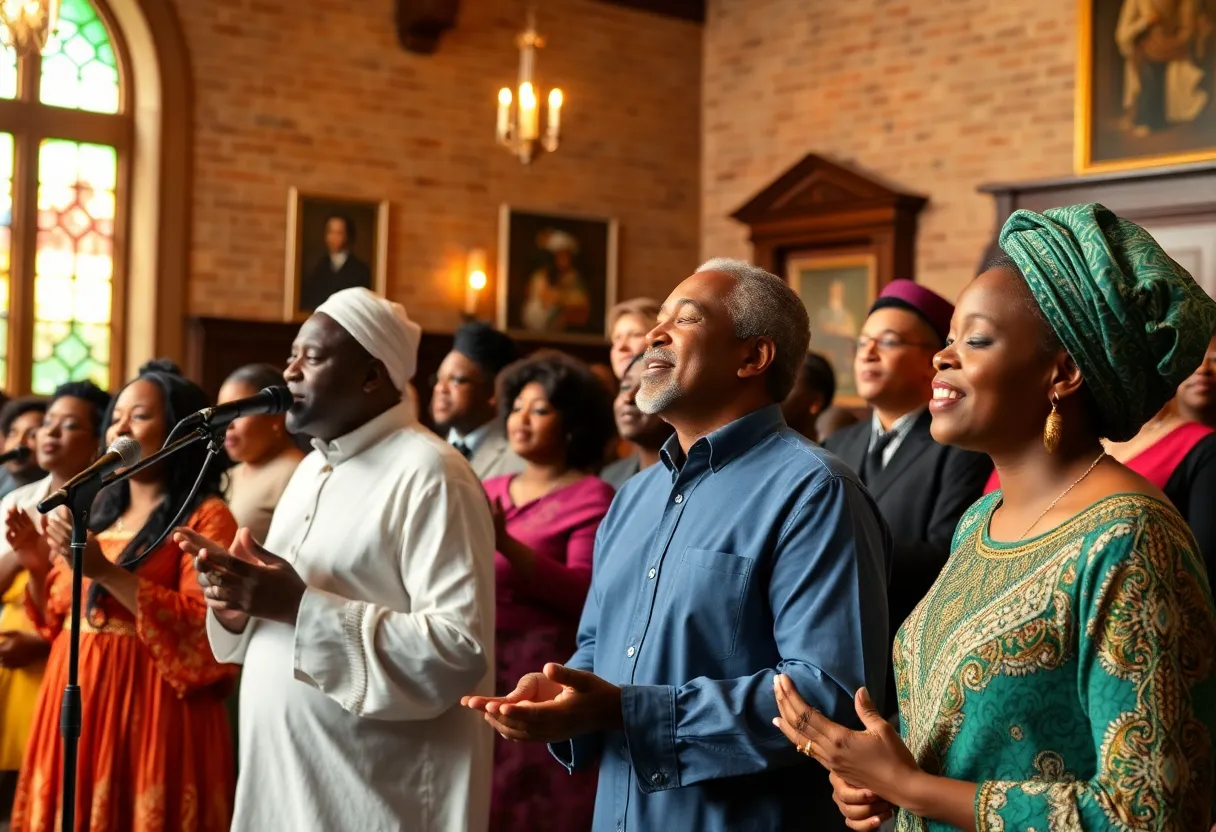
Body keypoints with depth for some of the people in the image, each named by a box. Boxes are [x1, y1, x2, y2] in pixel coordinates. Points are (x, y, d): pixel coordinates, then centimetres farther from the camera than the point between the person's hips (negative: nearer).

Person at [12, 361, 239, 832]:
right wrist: (36, 565, 2)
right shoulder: (98, 514, 16)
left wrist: (106, 571, -22)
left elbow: (206, 630, -18)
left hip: (149, 707, -7)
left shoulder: (206, 517, -6)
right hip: (74, 701, 7)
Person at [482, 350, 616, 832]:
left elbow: (584, 593, -16)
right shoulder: (491, 491, 12)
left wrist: (505, 543, -23)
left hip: (544, 675, -5)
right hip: (478, 671, 5)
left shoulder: (591, 497, -5)